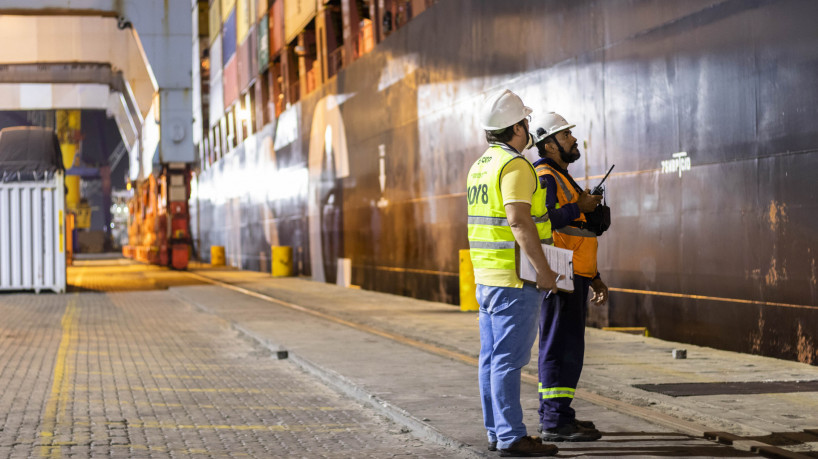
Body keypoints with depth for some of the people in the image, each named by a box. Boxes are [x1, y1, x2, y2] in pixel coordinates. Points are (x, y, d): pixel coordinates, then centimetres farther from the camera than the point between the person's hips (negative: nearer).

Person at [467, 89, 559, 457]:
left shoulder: (480, 166, 15)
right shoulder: (514, 165, -14)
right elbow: (518, 220, -24)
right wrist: (542, 268, -21)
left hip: (487, 276, 10)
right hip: (515, 277, -9)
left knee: (493, 355, 11)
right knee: (509, 358, -8)